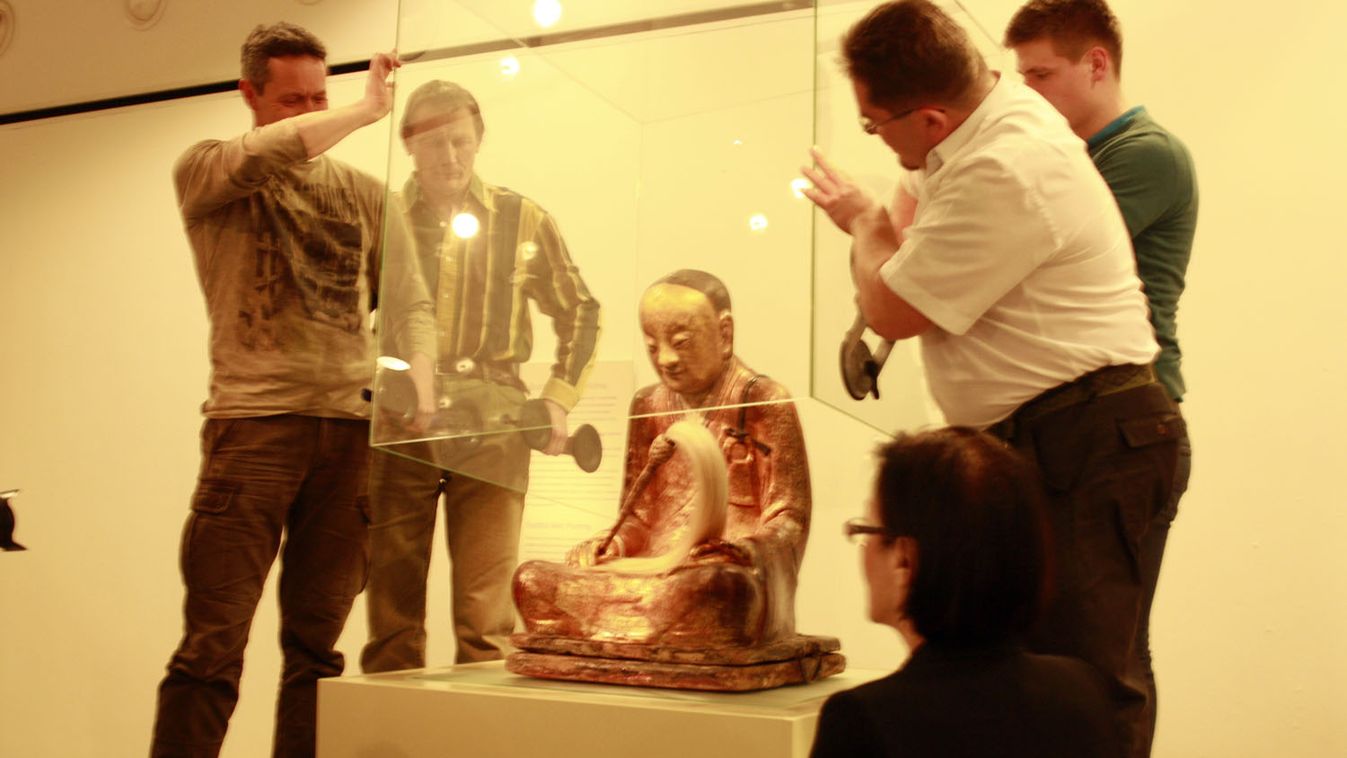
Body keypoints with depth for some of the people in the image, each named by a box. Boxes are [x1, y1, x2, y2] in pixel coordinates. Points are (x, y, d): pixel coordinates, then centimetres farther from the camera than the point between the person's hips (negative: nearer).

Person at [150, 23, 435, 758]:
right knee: (213, 644, -7)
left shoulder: (363, 193, 16)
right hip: (253, 421, -3)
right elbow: (262, 155, -16)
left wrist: (420, 384, -5)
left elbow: (409, 304, 13)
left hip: (351, 429, 3)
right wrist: (368, 108, -7)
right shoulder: (204, 170, 7)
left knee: (316, 642, 7)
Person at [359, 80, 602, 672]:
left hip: (492, 430, -1)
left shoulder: (523, 221, 7)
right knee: (392, 607, 6)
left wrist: (558, 399, 6)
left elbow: (580, 313, 16)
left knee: (486, 616, -2)